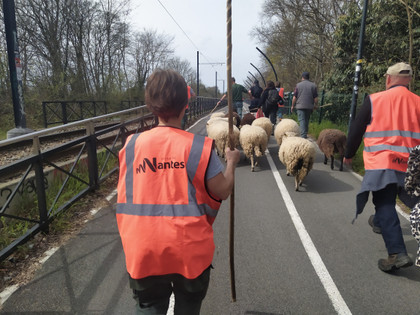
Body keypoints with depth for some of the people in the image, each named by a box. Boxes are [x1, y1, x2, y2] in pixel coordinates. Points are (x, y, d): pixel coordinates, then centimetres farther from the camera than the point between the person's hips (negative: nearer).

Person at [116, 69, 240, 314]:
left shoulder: (132, 145, -6)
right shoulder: (199, 147, -14)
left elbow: (125, 196, 4)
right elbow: (222, 191, -7)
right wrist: (231, 162, 8)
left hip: (144, 250, 2)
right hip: (189, 248, -1)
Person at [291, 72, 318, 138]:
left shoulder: (298, 85, 0)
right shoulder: (313, 85, 5)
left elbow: (294, 97, -1)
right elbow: (316, 98, 4)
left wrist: (292, 106, 10)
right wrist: (316, 105, 19)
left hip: (300, 106, -3)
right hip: (310, 106, 3)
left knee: (302, 120, -6)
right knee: (307, 120, 15)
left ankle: (303, 135, -16)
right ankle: (305, 134, 23)